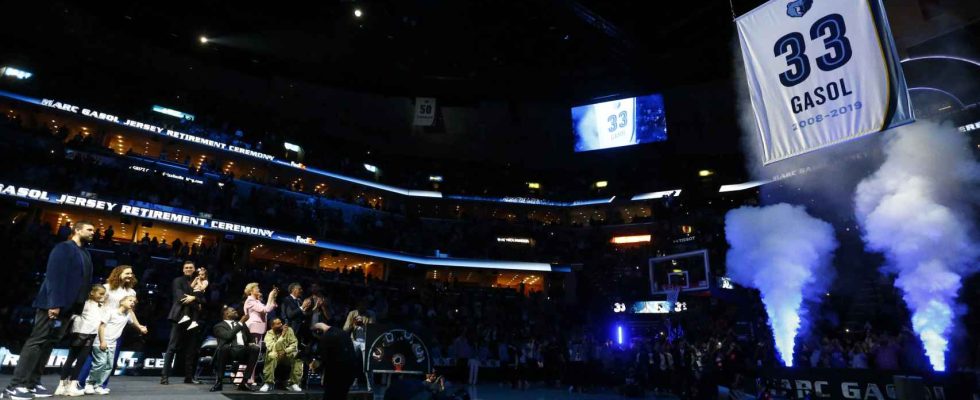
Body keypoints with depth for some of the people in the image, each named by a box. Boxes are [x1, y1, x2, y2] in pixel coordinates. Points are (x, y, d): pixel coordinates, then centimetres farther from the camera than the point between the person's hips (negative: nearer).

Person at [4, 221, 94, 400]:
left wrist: (81, 305, 10)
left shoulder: (85, 254, 17)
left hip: (69, 306, 8)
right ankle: (16, 385, -1)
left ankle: (32, 383, 11)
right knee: (37, 341, -5)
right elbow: (55, 275, -16)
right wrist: (54, 303, -22)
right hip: (54, 304, -7)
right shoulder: (64, 248, -8)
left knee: (49, 343, 7)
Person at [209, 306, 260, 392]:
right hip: (228, 351, -4)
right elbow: (228, 336, -9)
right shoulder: (219, 326, 12)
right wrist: (241, 323, -5)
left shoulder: (242, 325, 29)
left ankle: (244, 382, -19)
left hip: (243, 351, 4)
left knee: (255, 348, -26)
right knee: (224, 347, -37)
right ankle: (218, 382, -22)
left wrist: (251, 343, 4)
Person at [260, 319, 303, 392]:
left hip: (287, 355, 2)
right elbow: (272, 348, -25)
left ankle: (293, 383, -21)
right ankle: (268, 383, -25)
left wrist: (285, 351, -25)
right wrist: (282, 336, -29)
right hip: (276, 355, -2)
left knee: (298, 357, -28)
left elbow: (294, 344, -9)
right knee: (272, 356, -36)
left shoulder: (289, 330, -4)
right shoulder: (269, 334, -10)